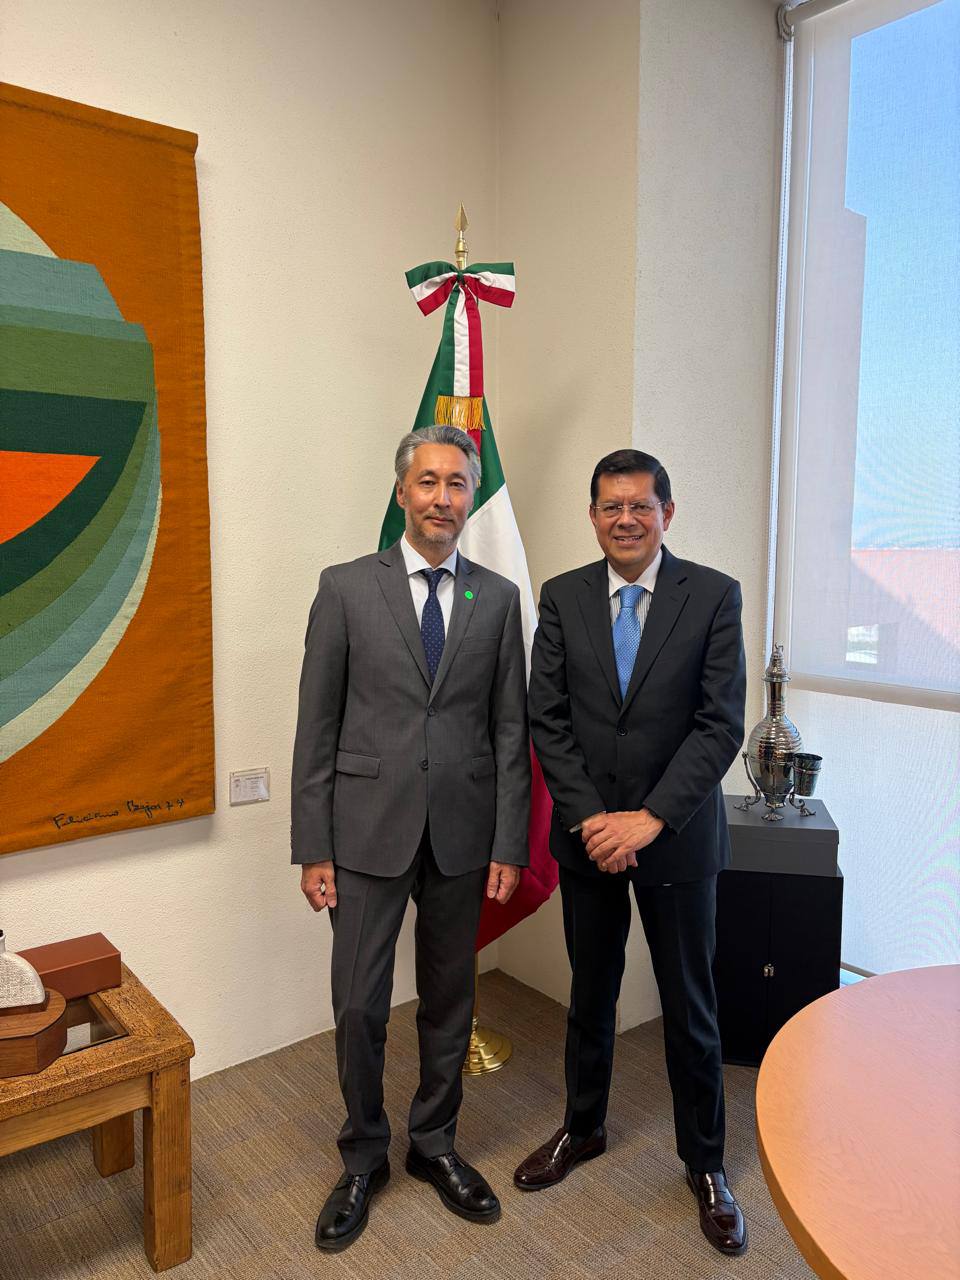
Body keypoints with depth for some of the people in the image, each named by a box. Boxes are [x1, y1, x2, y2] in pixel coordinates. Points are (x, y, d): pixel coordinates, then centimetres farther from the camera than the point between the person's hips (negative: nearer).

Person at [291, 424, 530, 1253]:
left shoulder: (498, 598, 3)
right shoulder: (347, 588, -2)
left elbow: (510, 729, 4)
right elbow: (317, 726, -2)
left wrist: (509, 845, -1)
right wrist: (313, 848, -4)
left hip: (461, 833, 2)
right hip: (369, 830, -1)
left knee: (450, 1002, 16)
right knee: (359, 1006, 7)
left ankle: (435, 1144, 39)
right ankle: (364, 1158, 33)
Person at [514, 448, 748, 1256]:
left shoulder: (713, 596, -8)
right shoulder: (562, 598, -1)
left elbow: (721, 726, -12)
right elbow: (548, 720, -3)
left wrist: (649, 819, -18)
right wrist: (591, 818, -12)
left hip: (677, 835, -2)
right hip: (588, 834, 2)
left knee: (689, 1006, 12)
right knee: (591, 994, 19)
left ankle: (705, 1161, 34)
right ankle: (583, 1128, 42)